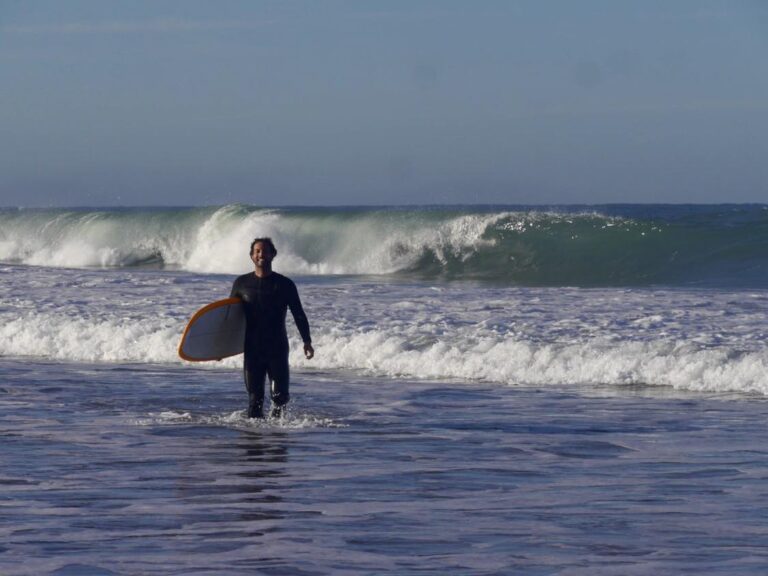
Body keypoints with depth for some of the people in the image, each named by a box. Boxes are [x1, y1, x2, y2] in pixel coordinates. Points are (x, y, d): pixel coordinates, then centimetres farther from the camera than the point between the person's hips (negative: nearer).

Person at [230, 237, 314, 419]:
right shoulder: (242, 283, 4)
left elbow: (298, 315, 3)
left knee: (280, 396, -2)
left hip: (278, 350, -1)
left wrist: (307, 341, -6)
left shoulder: (285, 285, 0)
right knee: (255, 398, -1)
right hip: (252, 349, 1)